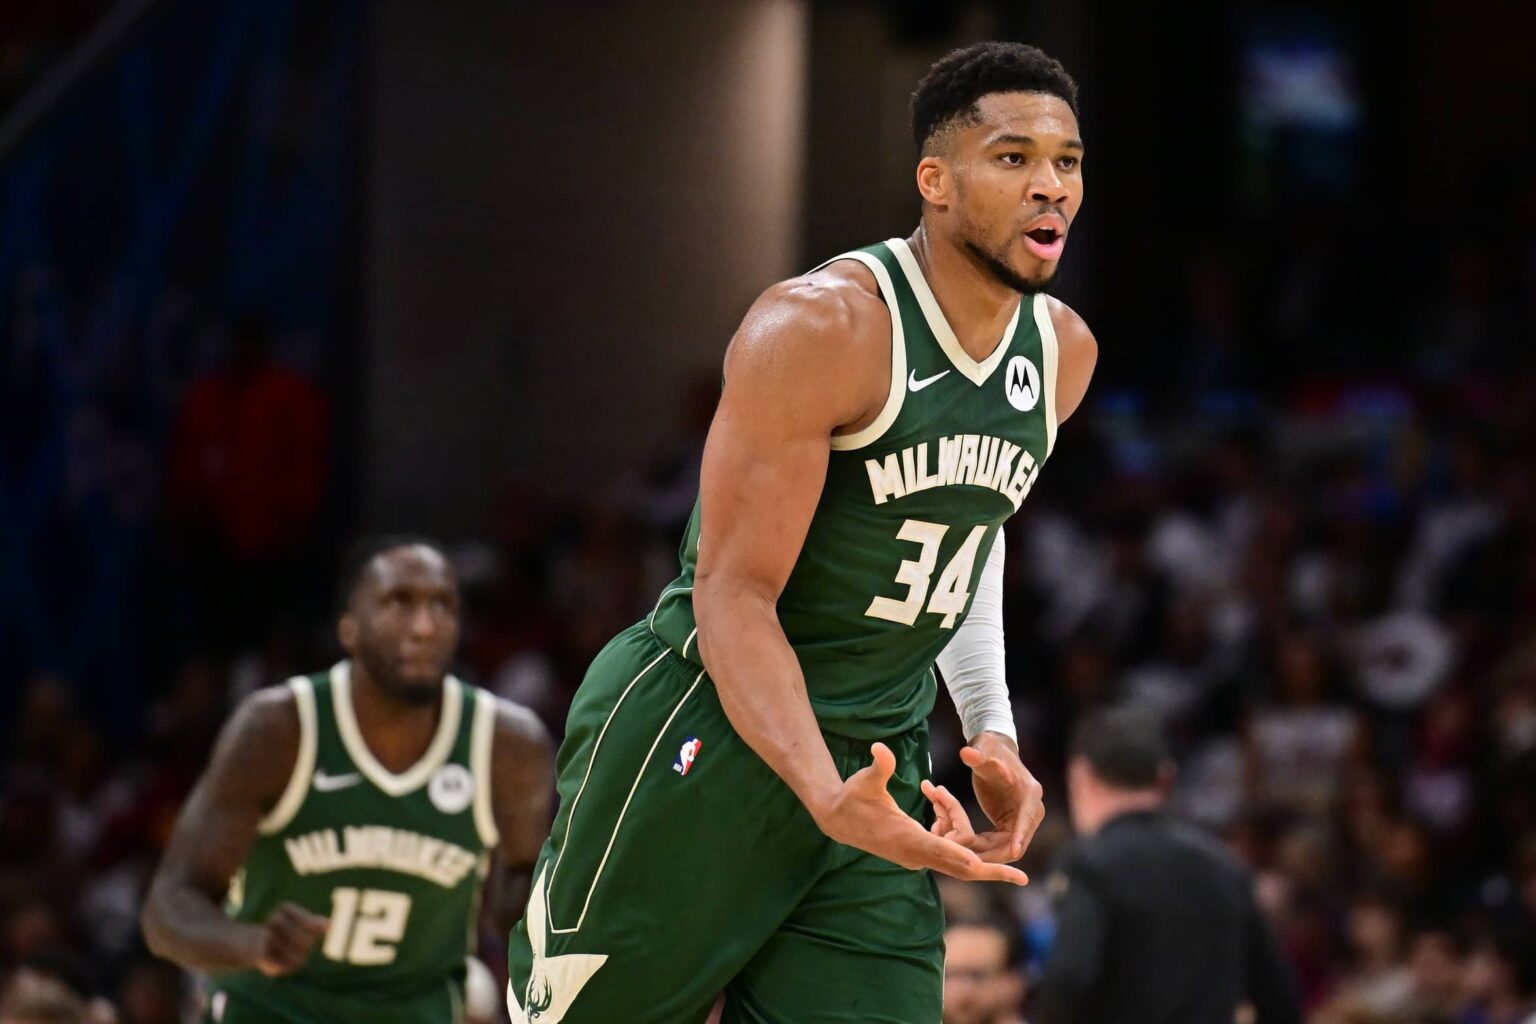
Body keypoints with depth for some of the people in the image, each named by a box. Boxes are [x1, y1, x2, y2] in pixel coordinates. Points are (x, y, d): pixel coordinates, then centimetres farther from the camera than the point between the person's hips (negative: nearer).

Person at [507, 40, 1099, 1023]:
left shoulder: (1063, 354, 6)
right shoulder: (820, 329, -18)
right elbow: (734, 594, -20)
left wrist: (992, 728, 13)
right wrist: (826, 796, -34)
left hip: (880, 760, 6)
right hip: (706, 739, -6)